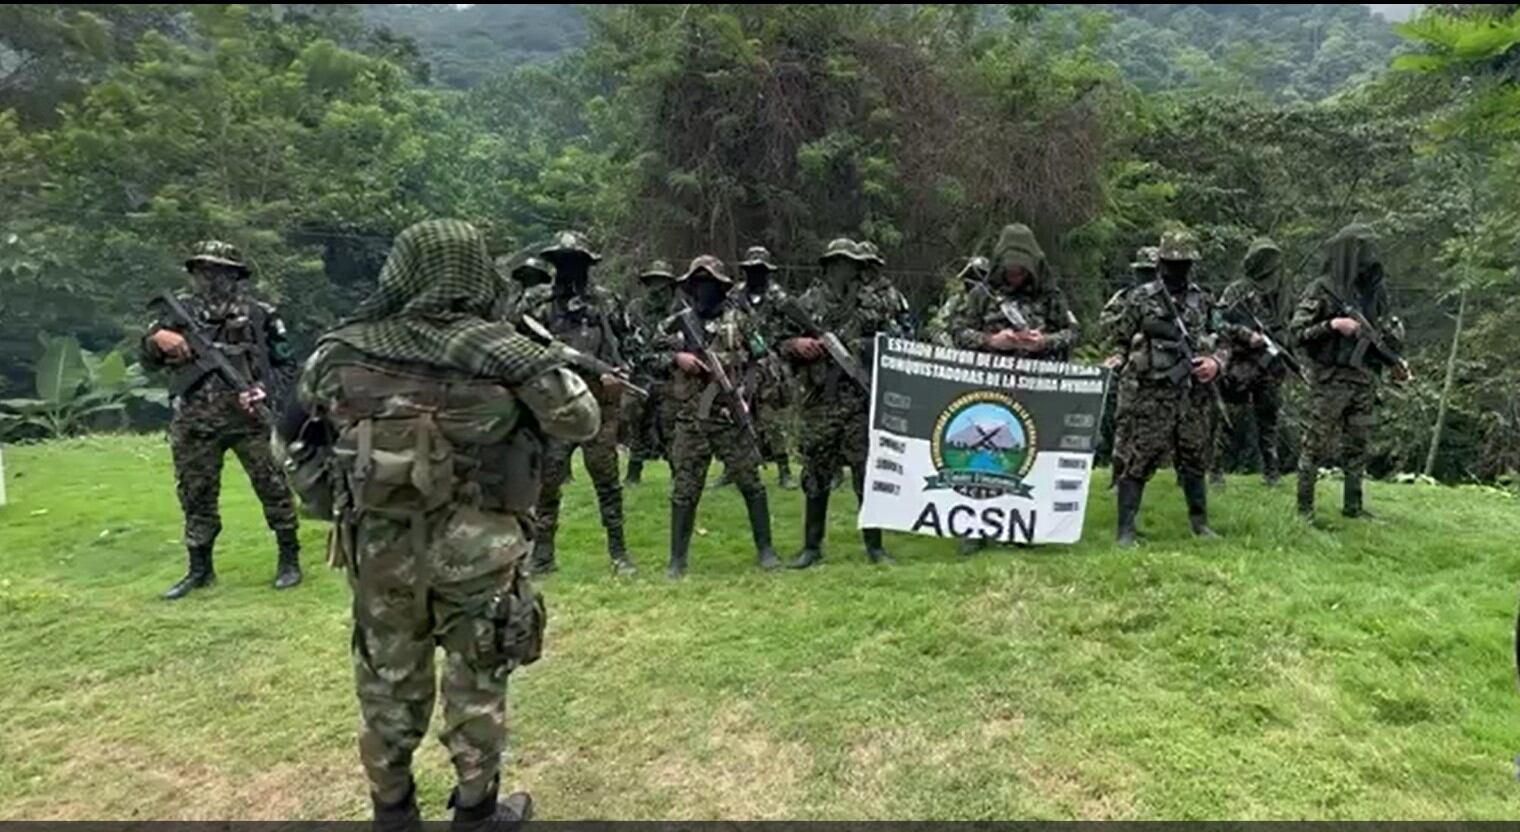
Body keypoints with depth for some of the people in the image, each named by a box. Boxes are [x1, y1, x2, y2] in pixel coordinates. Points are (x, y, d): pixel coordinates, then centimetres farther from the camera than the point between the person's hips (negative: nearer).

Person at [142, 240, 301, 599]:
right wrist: (158, 338, -13)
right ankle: (199, 568, 24)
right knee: (196, 496, 10)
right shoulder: (181, 310, 9)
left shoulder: (257, 313, 3)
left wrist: (262, 389, -10)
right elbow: (147, 358, 9)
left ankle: (289, 558, 12)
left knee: (272, 486, -1)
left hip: (248, 418, -3)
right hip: (195, 424, 3)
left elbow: (286, 363, 7)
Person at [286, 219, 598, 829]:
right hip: (476, 550, -3)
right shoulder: (500, 352, -12)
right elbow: (582, 421, -2)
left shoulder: (343, 350, -1)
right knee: (475, 683, 14)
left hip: (377, 546, 3)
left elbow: (293, 433, 13)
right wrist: (544, 365, 12)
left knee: (388, 683, 19)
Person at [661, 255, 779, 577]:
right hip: (690, 421, 1)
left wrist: (747, 389, -7)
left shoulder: (739, 320, 3)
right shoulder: (677, 322, 8)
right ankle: (677, 558, 14)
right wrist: (676, 357, -9)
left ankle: (765, 549, 18)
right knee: (684, 490, 4)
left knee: (751, 484, 4)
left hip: (732, 417, -1)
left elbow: (763, 360, 5)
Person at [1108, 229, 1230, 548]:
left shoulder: (1203, 301, 12)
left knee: (1195, 461, 14)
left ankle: (1200, 522, 31)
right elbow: (1118, 340, 1)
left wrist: (1216, 362, -4)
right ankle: (1126, 531, 1)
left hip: (1193, 398, 5)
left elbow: (1222, 342, 16)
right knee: (1138, 462, -5)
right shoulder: (1141, 299, -2)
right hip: (1149, 397, -4)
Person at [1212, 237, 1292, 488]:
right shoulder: (1236, 291, -3)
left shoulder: (1281, 293, 14)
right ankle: (1216, 469, 4)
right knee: (1229, 420, -4)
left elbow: (1284, 328, 21)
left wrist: (1283, 356, 15)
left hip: (1271, 368, 5)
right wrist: (1248, 336, -19)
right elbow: (1221, 322, -8)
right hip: (1240, 366, -5)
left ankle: (1271, 471, 18)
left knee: (1269, 420, 10)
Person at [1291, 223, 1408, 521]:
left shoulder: (1376, 290, 10)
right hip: (1330, 380, -6)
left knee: (1357, 446, 12)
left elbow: (1389, 329, 17)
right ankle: (1304, 507, 6)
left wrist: (1395, 361, 3)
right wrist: (1332, 325, -21)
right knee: (1317, 445, -2)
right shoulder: (1322, 290, -7)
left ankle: (1353, 505, 22)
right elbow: (1296, 330, -10)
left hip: (1365, 380, 6)